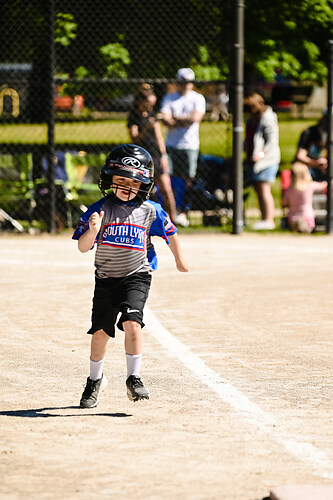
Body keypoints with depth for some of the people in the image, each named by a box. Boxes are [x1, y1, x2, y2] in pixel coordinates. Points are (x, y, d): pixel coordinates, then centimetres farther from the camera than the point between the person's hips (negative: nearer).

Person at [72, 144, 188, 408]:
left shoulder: (149, 211, -6)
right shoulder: (100, 209, -8)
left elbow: (170, 233, 12)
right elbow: (83, 247, -11)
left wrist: (180, 259, 19)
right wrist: (93, 230, -30)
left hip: (137, 276, -1)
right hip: (106, 278, 1)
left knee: (131, 322, -21)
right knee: (100, 331, 8)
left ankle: (134, 379, -13)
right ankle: (95, 379, 29)